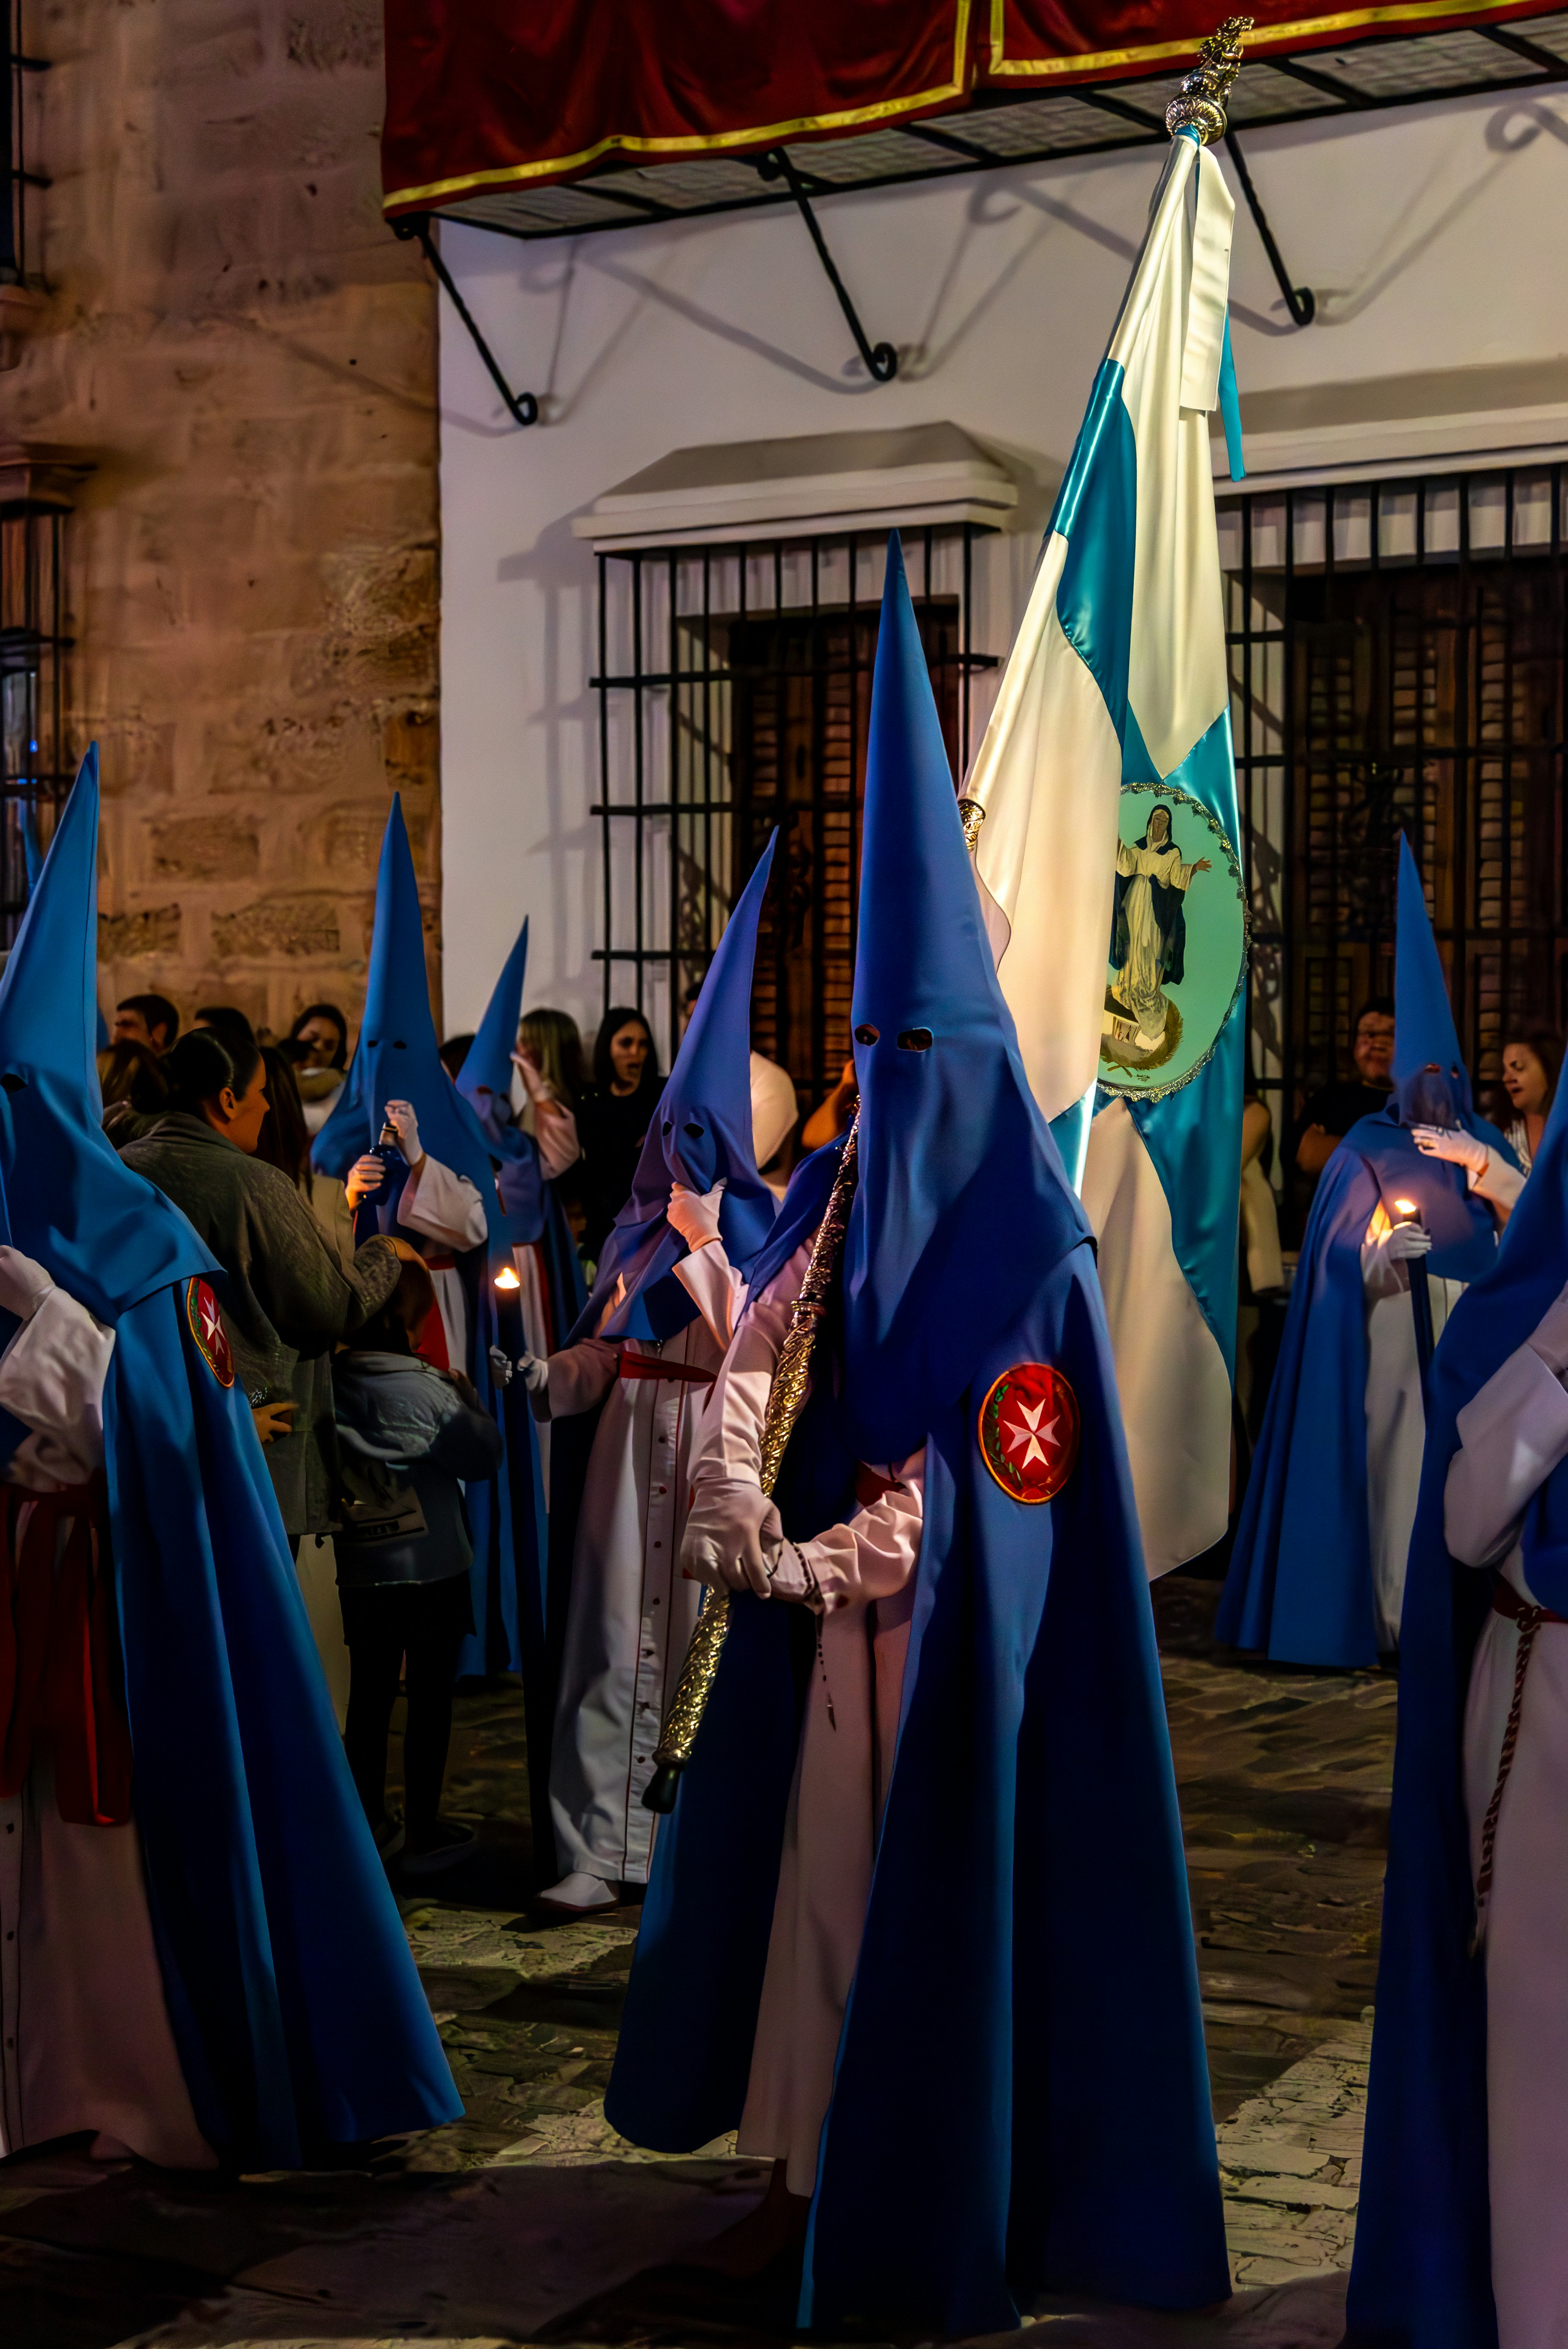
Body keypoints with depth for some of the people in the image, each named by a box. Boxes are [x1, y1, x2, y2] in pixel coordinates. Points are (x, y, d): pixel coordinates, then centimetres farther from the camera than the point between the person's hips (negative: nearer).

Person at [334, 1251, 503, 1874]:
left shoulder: (328, 1385, -5)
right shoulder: (422, 1391, -18)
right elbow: (485, 1453, -7)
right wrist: (463, 1392, 6)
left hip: (358, 1573, 5)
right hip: (432, 1568, -4)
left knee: (368, 1698, 13)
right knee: (430, 1698, 6)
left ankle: (369, 1825, 21)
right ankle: (424, 1832, 13)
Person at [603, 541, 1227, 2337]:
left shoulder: (1029, 1244, -11)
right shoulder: (833, 1195, 8)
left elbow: (999, 1469, -15)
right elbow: (755, 1360, 2)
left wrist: (822, 1563, -16)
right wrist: (730, 1505, -16)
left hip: (945, 1632, -6)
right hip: (816, 1612, 6)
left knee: (929, 1901, 0)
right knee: (802, 1878, 11)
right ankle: (814, 2179, 24)